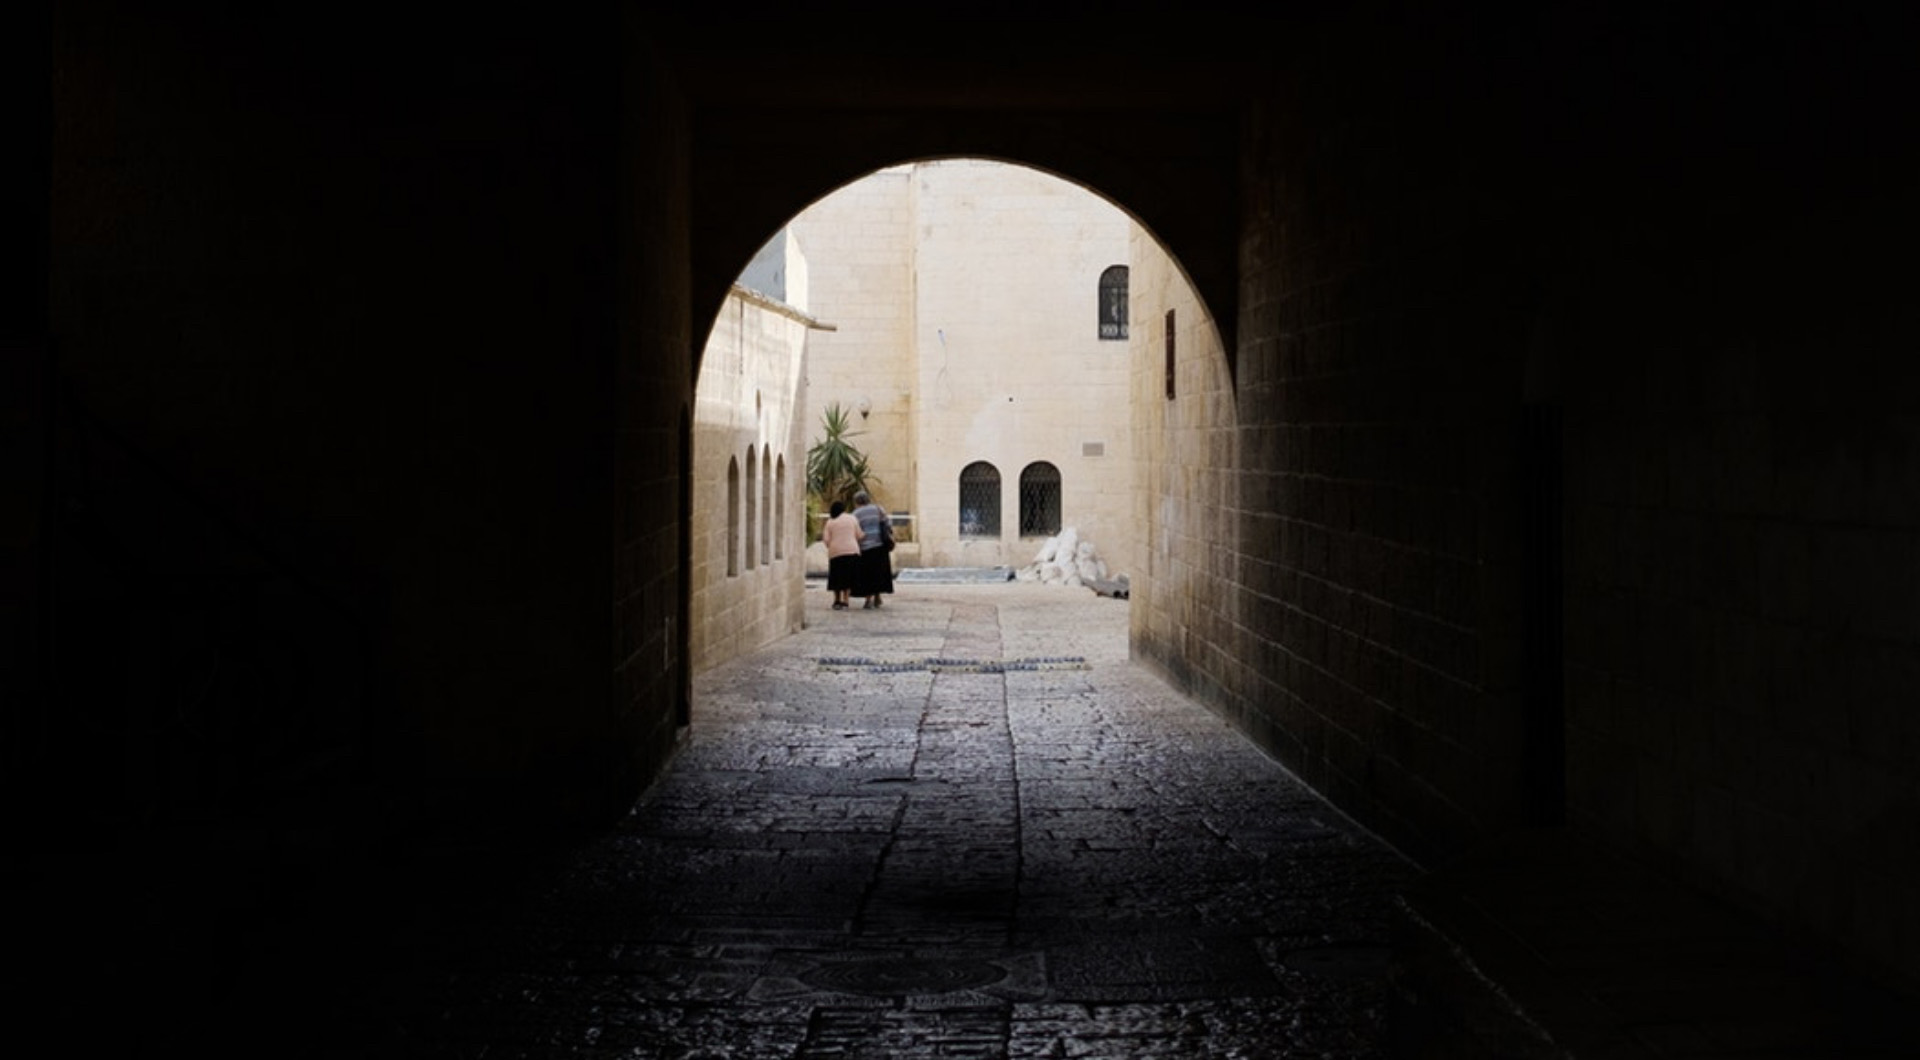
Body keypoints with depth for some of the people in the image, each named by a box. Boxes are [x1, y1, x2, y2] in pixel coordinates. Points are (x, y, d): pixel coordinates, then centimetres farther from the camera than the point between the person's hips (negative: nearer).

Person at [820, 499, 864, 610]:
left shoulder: (830, 522, 6)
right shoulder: (852, 518, 5)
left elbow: (826, 540, -2)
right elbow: (859, 536, 4)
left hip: (835, 552, 1)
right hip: (852, 551, -1)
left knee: (837, 577, 12)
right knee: (848, 577, 5)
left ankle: (837, 601, 16)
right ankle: (845, 601, -2)